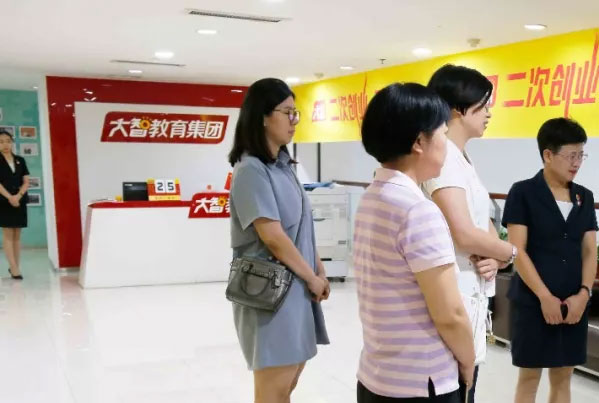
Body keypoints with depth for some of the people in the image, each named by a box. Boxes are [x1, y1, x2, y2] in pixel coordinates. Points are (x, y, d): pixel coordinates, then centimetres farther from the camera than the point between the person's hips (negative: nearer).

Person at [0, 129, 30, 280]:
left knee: (17, 235, 6)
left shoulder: (20, 160, 11)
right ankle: (14, 268, -5)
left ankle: (14, 267, 14)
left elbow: (26, 182, 6)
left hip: (20, 201, 4)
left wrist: (18, 196, -11)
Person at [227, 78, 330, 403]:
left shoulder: (283, 166, 11)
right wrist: (312, 277, -10)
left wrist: (318, 270, 8)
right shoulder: (251, 170, -16)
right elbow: (273, 237, -21)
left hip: (296, 286, 9)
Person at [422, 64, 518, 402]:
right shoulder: (443, 157, -17)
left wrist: (496, 257, -7)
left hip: (472, 294, 10)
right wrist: (511, 252, -7)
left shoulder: (462, 159, 13)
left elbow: (485, 224, 15)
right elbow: (465, 235, -26)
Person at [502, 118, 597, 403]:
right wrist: (545, 297, -15)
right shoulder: (523, 193, -7)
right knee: (529, 377, 5)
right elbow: (517, 251, -11)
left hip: (575, 304, 5)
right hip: (533, 302, -5)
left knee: (563, 378, 13)